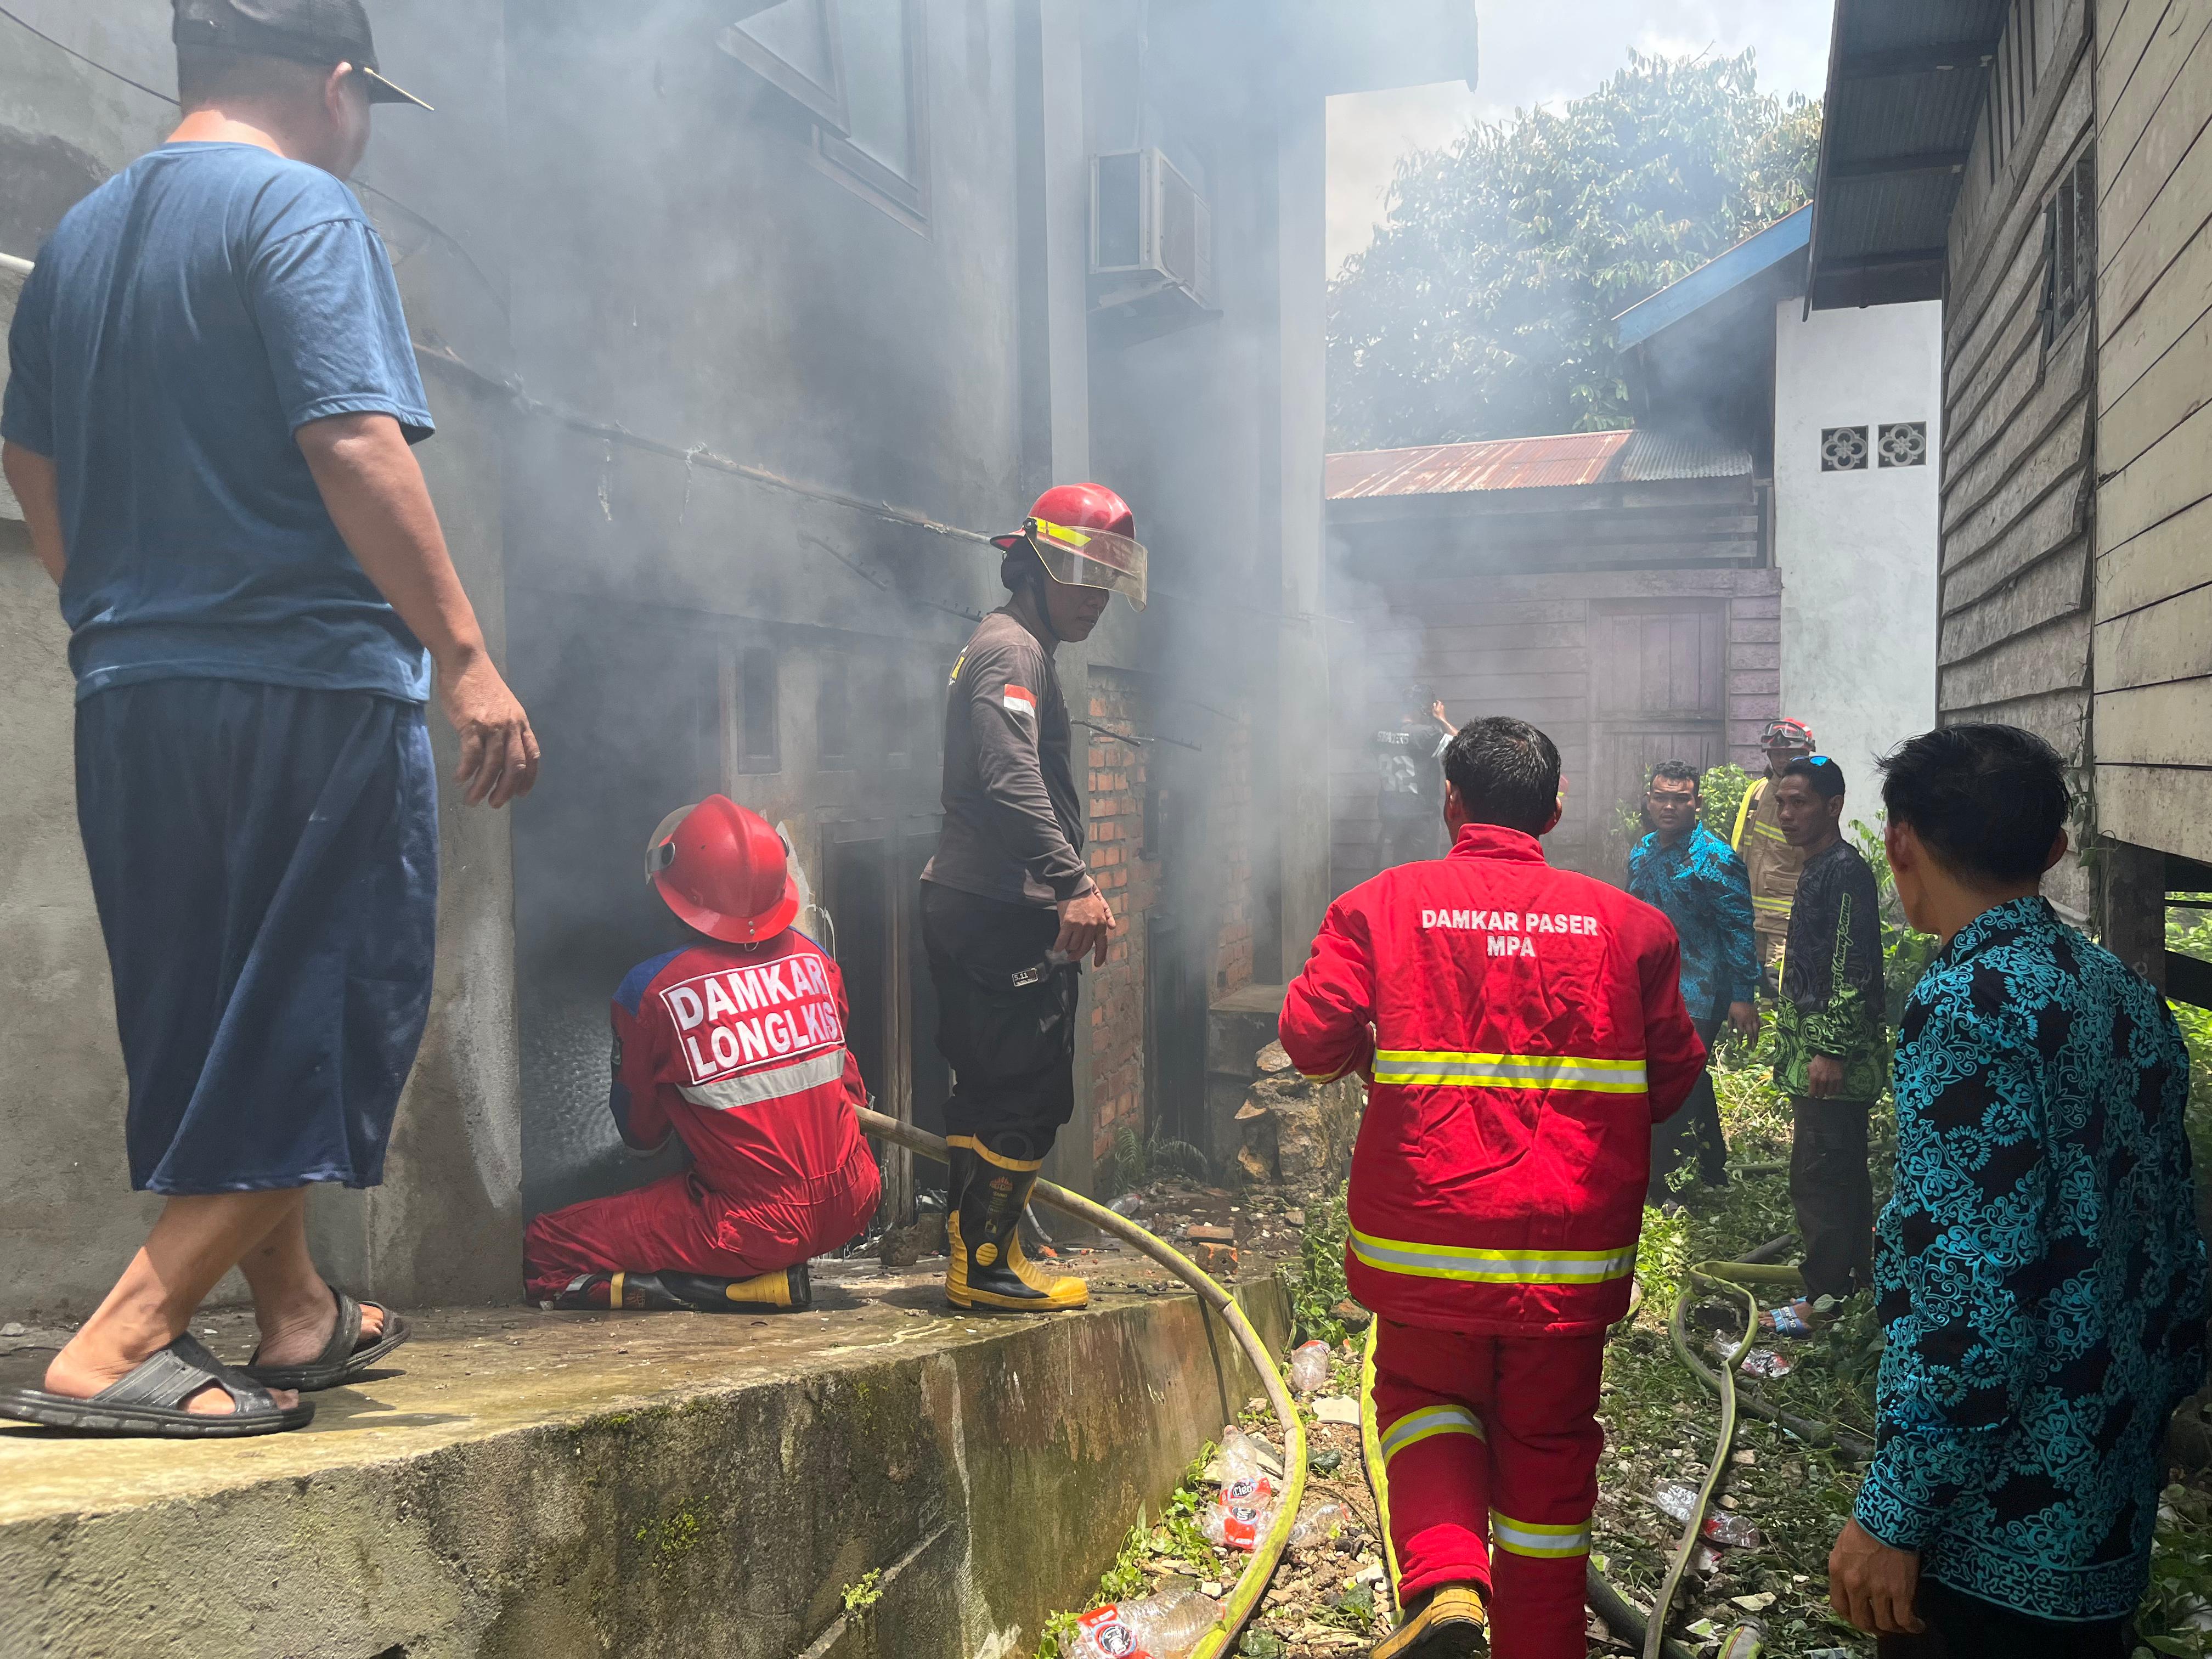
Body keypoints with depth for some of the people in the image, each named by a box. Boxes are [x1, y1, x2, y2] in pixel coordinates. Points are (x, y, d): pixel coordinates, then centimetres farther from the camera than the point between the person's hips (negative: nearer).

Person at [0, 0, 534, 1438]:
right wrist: (465, 655, -19)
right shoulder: (302, 210, -6)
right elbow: (353, 444, -19)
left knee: (211, 1033, 16)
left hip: (131, 696, 9)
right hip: (313, 685, -8)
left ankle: (300, 1319, 29)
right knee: (325, 1026, 0)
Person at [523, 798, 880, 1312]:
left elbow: (641, 1135, 5)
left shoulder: (651, 990, -11)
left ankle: (735, 1289, -5)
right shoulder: (813, 959, 0)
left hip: (758, 1227, -5)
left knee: (543, 1252, 5)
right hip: (851, 1206, 5)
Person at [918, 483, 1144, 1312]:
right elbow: (1012, 782, -26)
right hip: (1001, 911, -11)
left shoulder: (1019, 651, 25)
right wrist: (1076, 885, -32)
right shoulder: (1010, 651, -10)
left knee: (994, 1090, 15)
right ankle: (984, 1264, 3)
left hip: (984, 909, 11)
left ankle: (976, 1253, 24)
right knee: (1028, 1093, -6)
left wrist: (1074, 892, 28)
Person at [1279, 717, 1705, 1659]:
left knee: (1426, 1401, 20)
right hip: (1574, 1248, 1)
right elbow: (1674, 1079, 3)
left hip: (1428, 1237, -1)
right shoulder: (1625, 922, 0)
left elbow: (1312, 1039, -11)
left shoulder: (1382, 905, -4)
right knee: (1549, 1455, 17)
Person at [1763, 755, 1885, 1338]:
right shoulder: (1818, 869, 15)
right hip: (1816, 1054, 10)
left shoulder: (1846, 872, -15)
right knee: (1844, 1174, 16)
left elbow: (1854, 969, -21)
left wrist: (1831, 1052, -22)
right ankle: (1858, 1285, 25)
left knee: (1817, 1179, -6)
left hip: (1833, 1063, -10)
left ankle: (1825, 1300, 1)